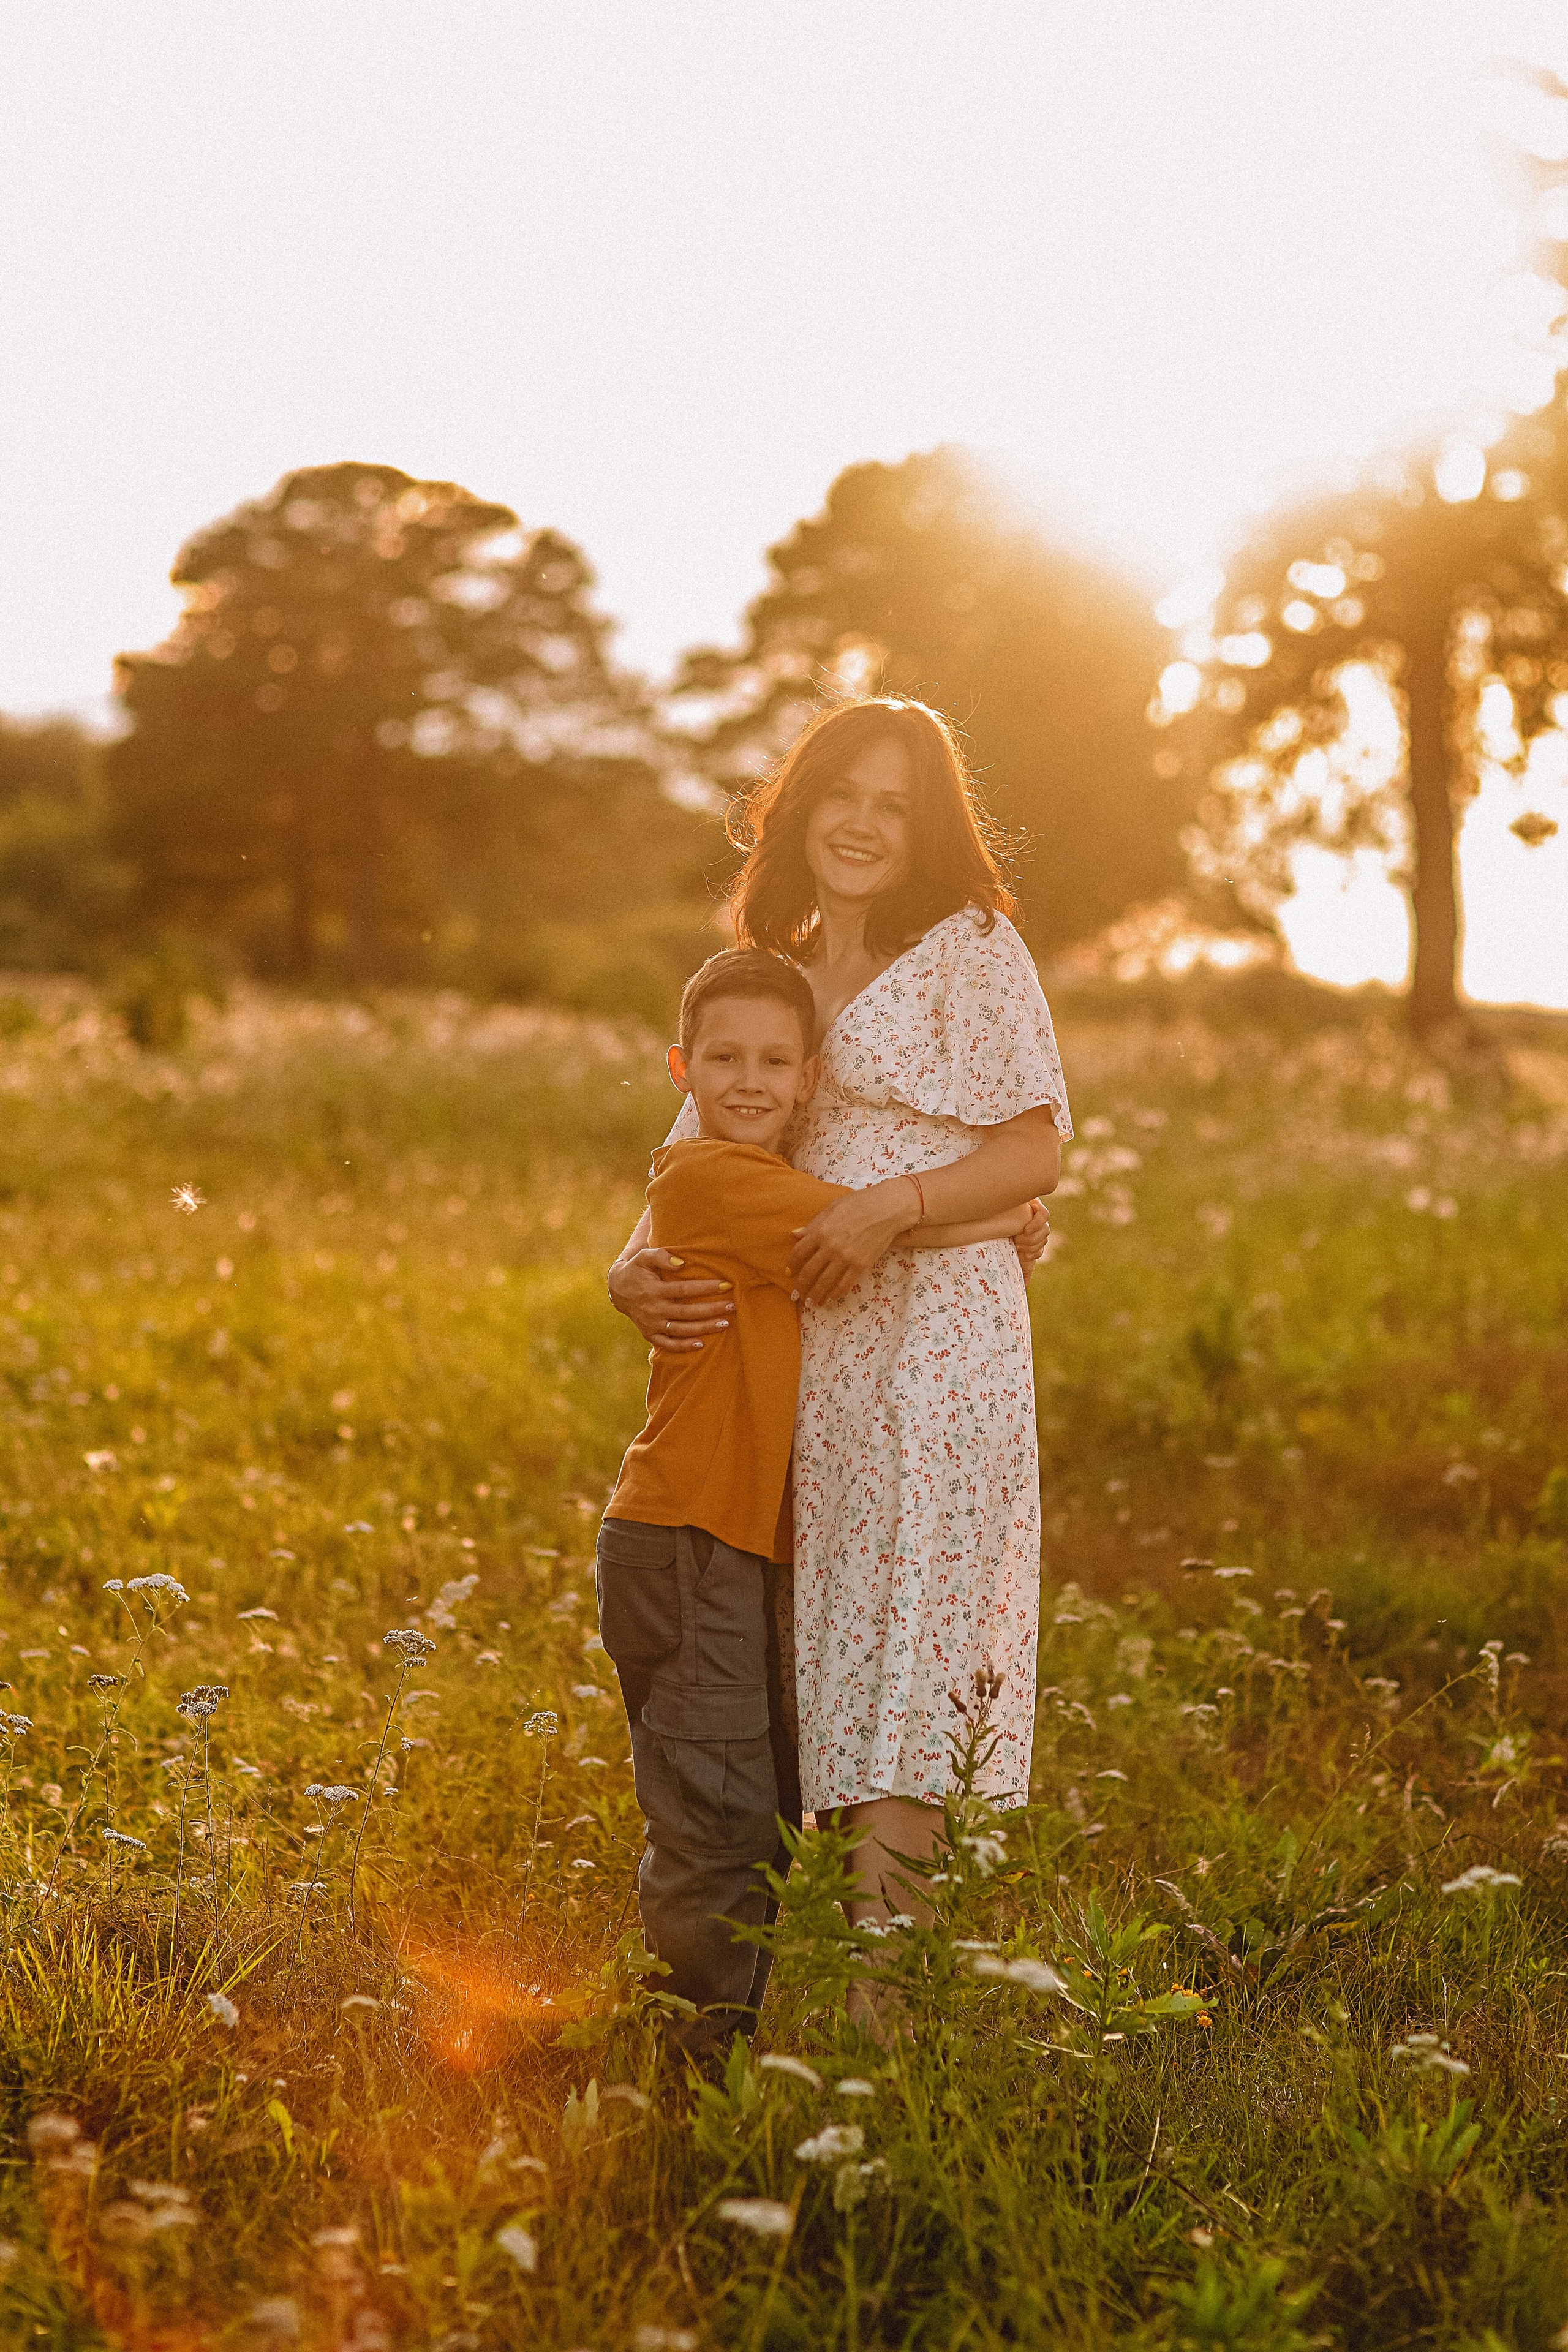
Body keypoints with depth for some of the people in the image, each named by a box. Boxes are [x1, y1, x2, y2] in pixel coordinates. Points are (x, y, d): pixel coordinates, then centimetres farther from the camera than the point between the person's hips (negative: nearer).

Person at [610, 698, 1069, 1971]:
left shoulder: (971, 950, 3)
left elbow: (1035, 1153, -2)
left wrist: (891, 1205, -16)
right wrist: (636, 1273, -5)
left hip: (937, 1326, -6)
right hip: (807, 1343, 6)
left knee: (910, 1631, -12)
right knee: (833, 1632, 5)